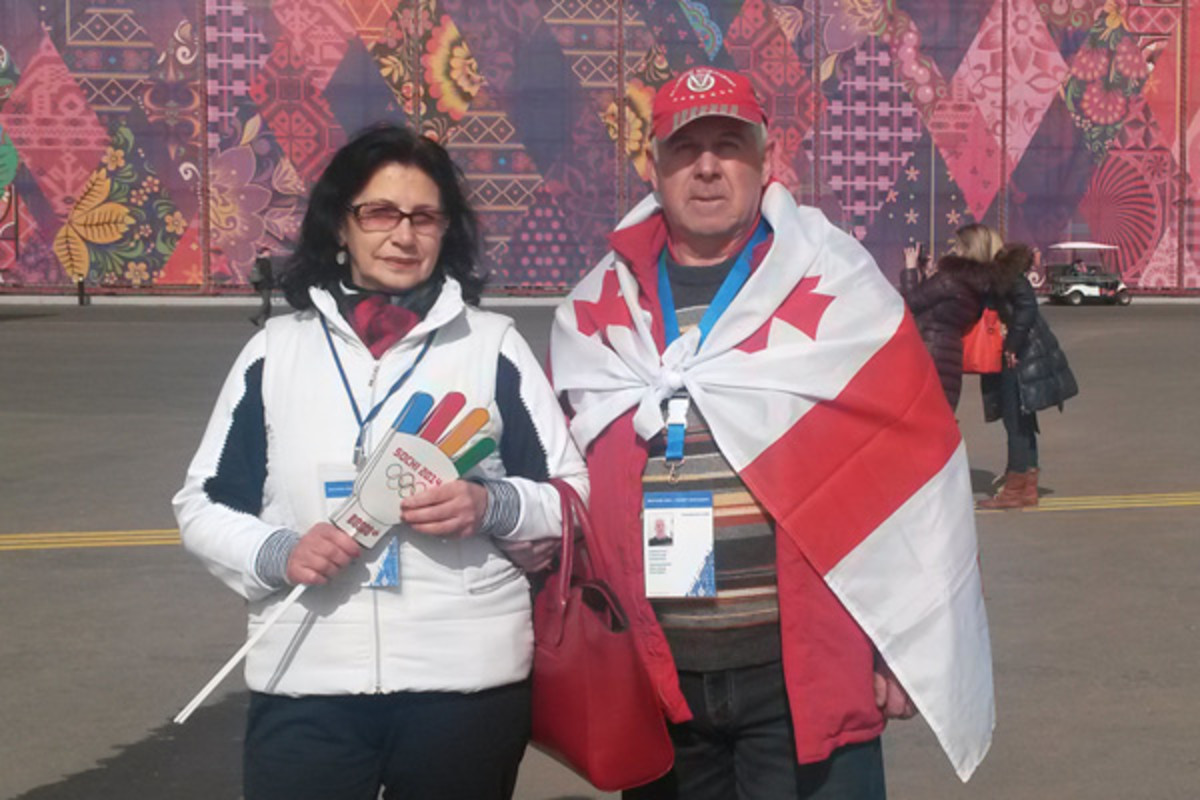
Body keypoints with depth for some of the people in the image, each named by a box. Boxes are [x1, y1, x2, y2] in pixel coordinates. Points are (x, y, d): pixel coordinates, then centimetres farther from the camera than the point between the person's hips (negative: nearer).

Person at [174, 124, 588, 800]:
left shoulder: (494, 345, 4)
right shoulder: (277, 350, 7)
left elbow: (574, 495, 5)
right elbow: (203, 505, 9)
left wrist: (491, 508, -14)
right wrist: (276, 554, -10)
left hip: (470, 680, 0)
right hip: (306, 685, 1)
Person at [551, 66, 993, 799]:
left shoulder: (835, 286, -3)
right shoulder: (596, 310, 8)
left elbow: (913, 466, -4)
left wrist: (905, 640, -6)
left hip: (803, 670, -4)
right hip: (654, 676, 4)